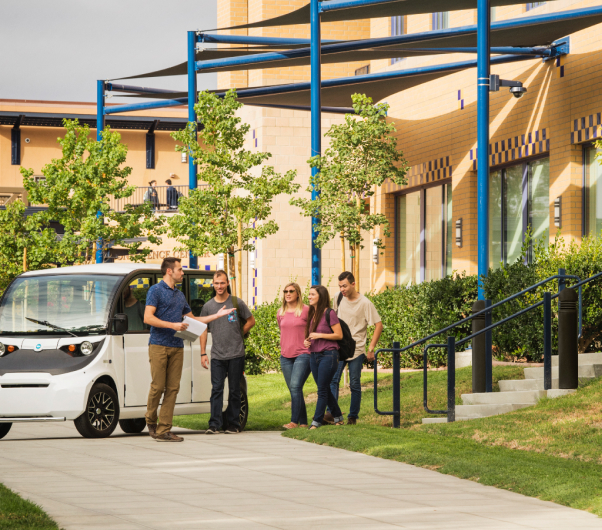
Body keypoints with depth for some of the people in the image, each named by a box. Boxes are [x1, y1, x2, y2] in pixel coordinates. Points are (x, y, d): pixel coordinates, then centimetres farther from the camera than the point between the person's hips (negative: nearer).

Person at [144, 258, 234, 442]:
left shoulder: (180, 295, 21)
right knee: (158, 387, -7)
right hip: (159, 345, -7)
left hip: (177, 347, 7)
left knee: (172, 389, 0)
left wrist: (217, 315, 26)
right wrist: (173, 325, -15)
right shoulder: (156, 290, -1)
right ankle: (150, 421, 14)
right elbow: (148, 318, -11)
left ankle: (164, 430, 0)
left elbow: (192, 319, 29)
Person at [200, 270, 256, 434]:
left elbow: (251, 321, 13)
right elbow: (203, 330, 11)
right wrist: (203, 353, 6)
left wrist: (238, 335, 6)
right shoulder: (208, 306, 8)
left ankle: (233, 424, 9)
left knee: (234, 390, 4)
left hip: (236, 354, -1)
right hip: (217, 355, 1)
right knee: (216, 389, -4)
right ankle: (214, 424, -6)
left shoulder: (237, 303, 2)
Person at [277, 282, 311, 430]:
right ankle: (303, 422, 10)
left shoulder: (306, 310, -4)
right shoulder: (280, 313, 12)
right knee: (293, 389, 5)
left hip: (302, 354, -6)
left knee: (295, 386, -17)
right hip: (285, 356, 6)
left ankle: (294, 421, -18)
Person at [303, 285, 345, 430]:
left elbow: (339, 335, -11)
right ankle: (338, 416, 23)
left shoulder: (329, 313, -9)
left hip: (328, 355, -8)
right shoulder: (311, 314, 13)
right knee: (325, 390, 11)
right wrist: (306, 341, 3)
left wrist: (319, 335, -16)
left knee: (322, 390, -5)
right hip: (314, 356, 8)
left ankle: (317, 421, -3)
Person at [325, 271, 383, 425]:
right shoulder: (339, 298, 4)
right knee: (332, 379, -11)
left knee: (355, 384, 2)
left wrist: (371, 349, -10)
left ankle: (353, 416, 12)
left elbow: (379, 325, -7)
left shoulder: (365, 303, -10)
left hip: (356, 349, -3)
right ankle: (331, 413, -15)